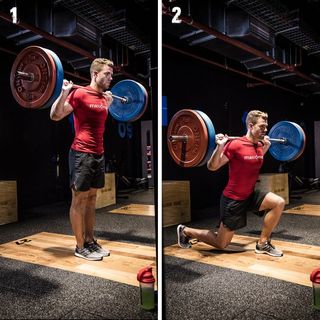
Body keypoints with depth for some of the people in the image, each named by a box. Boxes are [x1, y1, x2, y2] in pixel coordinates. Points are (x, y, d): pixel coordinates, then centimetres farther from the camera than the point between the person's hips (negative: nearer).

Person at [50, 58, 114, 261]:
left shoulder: (103, 97, 11)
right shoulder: (79, 94, -11)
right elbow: (55, 116, -12)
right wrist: (64, 92, -22)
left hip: (99, 154, 8)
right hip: (82, 154, -8)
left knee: (92, 199, 14)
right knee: (79, 200, 2)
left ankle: (90, 241, 24)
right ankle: (80, 247, 12)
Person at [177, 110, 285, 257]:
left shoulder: (259, 145, 1)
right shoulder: (235, 145, -22)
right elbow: (212, 167, -18)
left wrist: (266, 146, 17)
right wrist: (220, 146, -32)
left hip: (250, 195, 7)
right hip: (232, 199, -7)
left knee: (279, 202, -16)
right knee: (221, 244, 3)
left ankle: (262, 243, 0)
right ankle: (185, 231, 25)